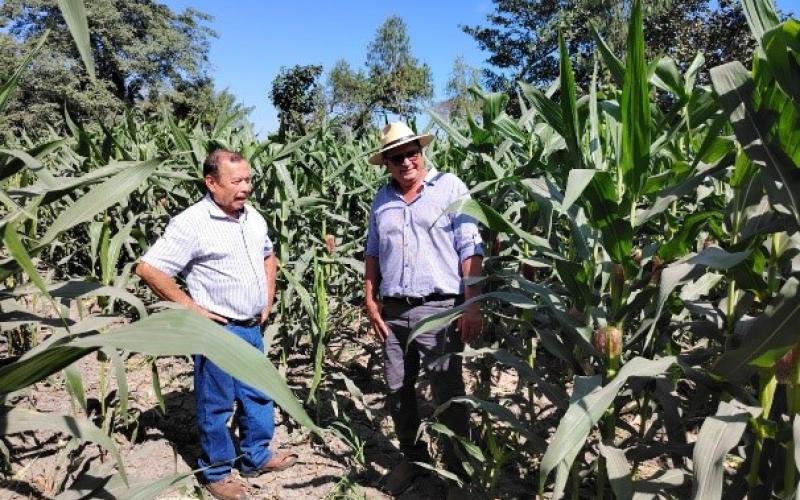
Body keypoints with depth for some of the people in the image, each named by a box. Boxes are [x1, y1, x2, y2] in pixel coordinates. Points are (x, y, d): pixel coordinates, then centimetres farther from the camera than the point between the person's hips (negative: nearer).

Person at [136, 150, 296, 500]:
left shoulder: (253, 218, 4)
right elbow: (148, 269, -19)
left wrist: (268, 299, 12)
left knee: (259, 395, 19)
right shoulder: (191, 223, -18)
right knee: (216, 404, 9)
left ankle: (256, 458, 38)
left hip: (251, 328, 7)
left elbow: (267, 256, 23)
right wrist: (190, 307, -17)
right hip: (217, 331, -7)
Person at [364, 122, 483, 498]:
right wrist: (370, 300, 9)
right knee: (397, 391, 14)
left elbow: (470, 249, -8)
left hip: (438, 309, -5)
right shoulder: (382, 199, 11)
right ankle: (412, 458, 34)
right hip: (392, 311, 5)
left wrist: (472, 305, -14)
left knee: (448, 395, 1)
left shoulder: (450, 187, -3)